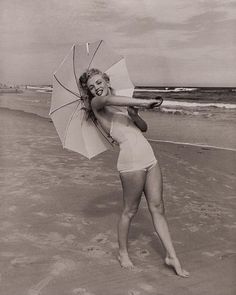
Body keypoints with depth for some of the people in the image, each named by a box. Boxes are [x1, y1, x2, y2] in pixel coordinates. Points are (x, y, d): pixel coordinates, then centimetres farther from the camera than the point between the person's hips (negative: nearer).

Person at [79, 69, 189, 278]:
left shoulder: (124, 105, 21)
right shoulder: (96, 104, 2)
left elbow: (144, 128, 19)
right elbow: (107, 99, -23)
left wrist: (134, 114, -1)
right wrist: (144, 102, -28)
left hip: (150, 158, 7)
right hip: (131, 161, -6)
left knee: (157, 208, 9)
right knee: (130, 210, 5)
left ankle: (172, 257, 18)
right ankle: (123, 252, 27)